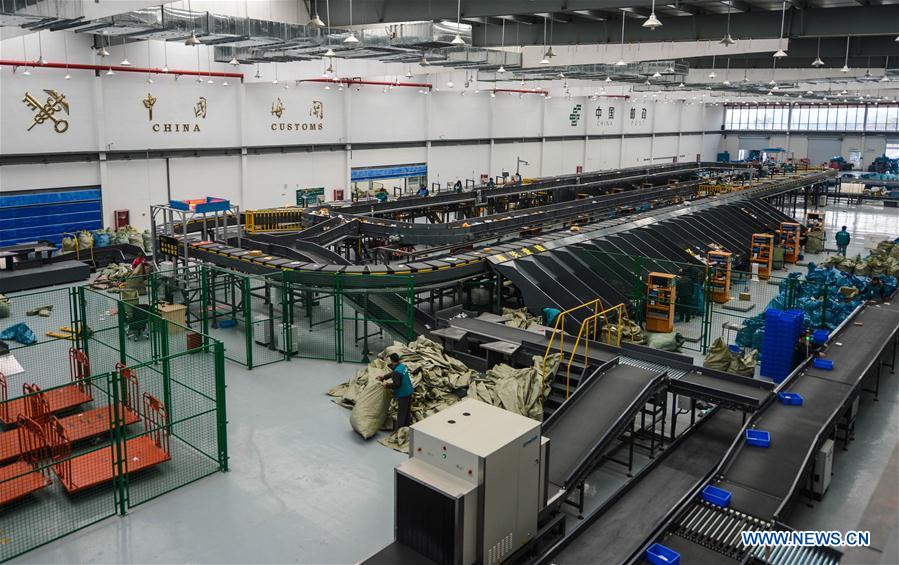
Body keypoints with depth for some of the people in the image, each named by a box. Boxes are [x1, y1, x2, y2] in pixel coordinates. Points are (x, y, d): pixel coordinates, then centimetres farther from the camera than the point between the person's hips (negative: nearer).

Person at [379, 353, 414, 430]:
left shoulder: (397, 372, -27)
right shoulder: (402, 366, 3)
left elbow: (396, 385, -27)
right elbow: (392, 374, 19)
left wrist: (387, 385, -12)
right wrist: (383, 377, 20)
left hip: (403, 394, -9)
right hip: (409, 391, 9)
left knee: (401, 412, 2)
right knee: (407, 410, 22)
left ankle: (398, 429, 12)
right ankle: (407, 425, 36)